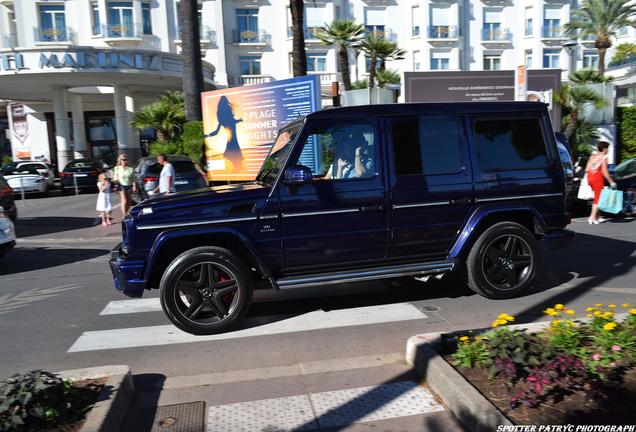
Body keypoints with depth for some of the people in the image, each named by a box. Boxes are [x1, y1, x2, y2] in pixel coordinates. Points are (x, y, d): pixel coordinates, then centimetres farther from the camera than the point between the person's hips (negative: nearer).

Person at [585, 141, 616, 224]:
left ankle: (597, 217, 21)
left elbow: (587, 169, 8)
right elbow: (604, 172, -14)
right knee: (598, 198, -1)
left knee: (597, 198, 17)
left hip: (590, 178, 7)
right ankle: (592, 217, -8)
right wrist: (611, 182, -8)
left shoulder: (592, 156, 11)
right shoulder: (604, 157, -8)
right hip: (598, 179, -7)